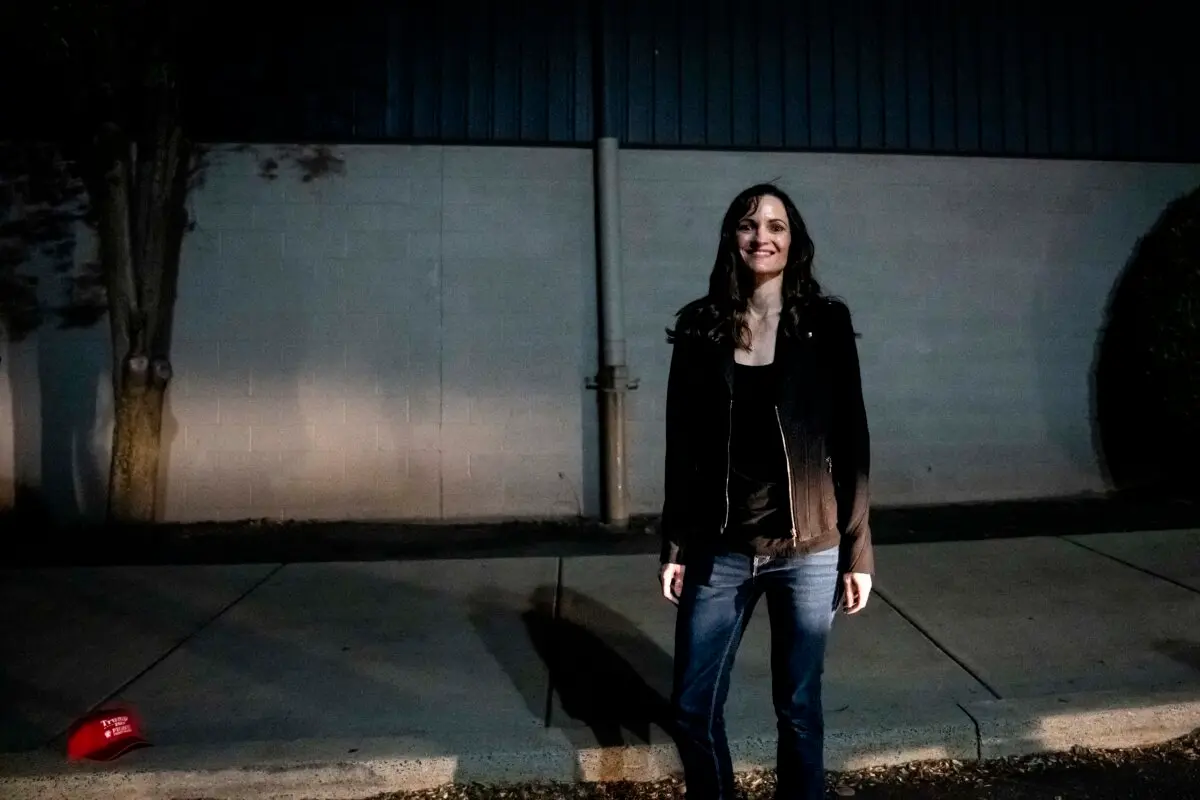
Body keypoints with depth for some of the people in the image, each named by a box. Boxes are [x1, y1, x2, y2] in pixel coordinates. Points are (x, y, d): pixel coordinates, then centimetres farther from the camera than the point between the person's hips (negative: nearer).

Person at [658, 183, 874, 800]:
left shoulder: (825, 324, -1)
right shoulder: (699, 328, 2)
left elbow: (850, 441, 0)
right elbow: (682, 446, 4)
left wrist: (857, 551, -2)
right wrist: (675, 546, 3)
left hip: (808, 551, -1)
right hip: (720, 551, 2)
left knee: (798, 709, 12)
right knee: (692, 707, 8)